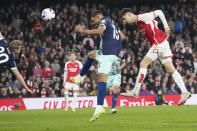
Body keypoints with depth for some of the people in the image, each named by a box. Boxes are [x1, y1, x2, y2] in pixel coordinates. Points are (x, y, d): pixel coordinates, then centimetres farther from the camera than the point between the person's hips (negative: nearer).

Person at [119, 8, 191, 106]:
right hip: (159, 44, 9)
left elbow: (159, 12, -2)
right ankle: (184, 92, -2)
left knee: (143, 64, -10)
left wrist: (166, 26, -6)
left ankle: (135, 92, -9)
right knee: (171, 69, 4)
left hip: (159, 43, -9)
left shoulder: (143, 17, -9)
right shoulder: (138, 23, 17)